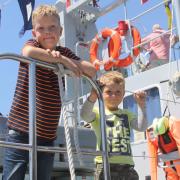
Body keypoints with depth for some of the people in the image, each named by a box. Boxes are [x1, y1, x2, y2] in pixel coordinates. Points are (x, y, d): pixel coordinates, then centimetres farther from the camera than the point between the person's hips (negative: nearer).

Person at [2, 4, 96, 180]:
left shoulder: (64, 53, 9)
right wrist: (63, 60, -18)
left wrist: (63, 57, -13)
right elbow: (29, 52, -27)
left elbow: (91, 71, -1)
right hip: (21, 132, -4)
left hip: (47, 136, 4)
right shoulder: (32, 44, 0)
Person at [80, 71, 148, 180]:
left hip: (126, 165, 4)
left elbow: (142, 127, 2)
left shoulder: (127, 114, 15)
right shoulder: (98, 113, 2)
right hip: (105, 164, -4)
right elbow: (85, 116, -20)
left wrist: (141, 105, -9)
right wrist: (92, 98, -37)